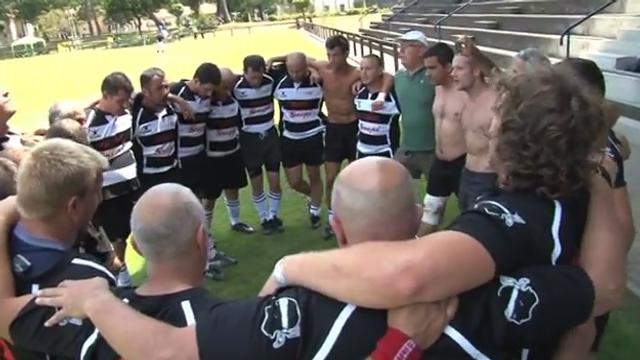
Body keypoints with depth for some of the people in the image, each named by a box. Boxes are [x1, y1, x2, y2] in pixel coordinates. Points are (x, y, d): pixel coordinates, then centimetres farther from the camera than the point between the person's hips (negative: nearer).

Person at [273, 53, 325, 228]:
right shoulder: (279, 82, -7)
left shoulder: (318, 81, -12)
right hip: (289, 138, 2)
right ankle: (314, 196, 39)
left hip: (313, 137, -2)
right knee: (294, 182, 6)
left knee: (314, 177, 11)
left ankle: (315, 210, 34)